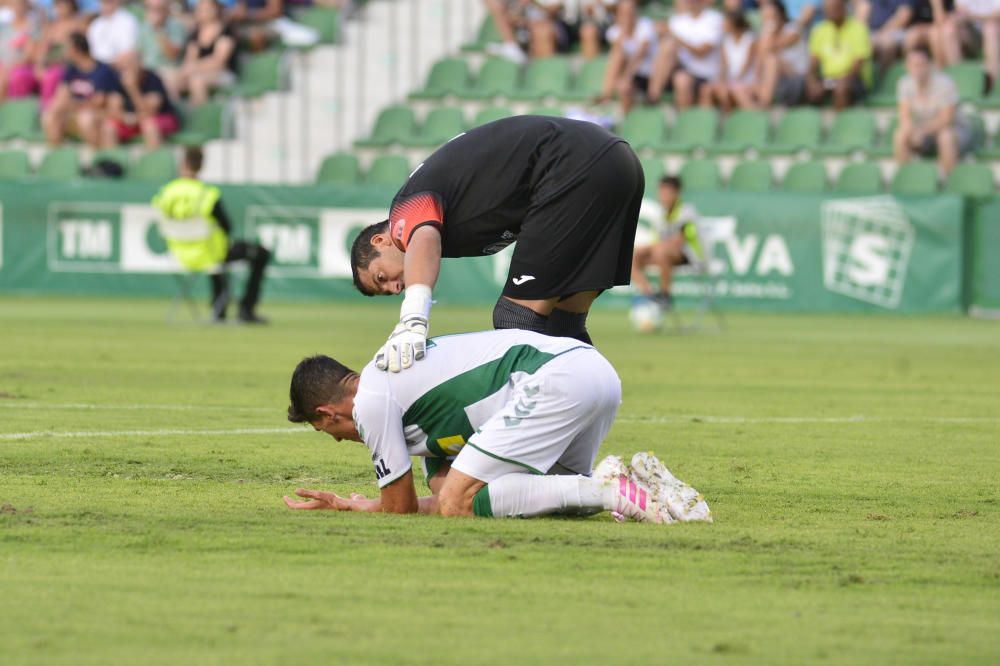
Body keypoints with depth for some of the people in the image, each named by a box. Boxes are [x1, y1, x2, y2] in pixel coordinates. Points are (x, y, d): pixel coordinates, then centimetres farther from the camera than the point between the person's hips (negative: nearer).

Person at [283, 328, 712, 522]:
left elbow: (400, 508, 8)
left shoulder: (371, 401, 3)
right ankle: (638, 481, 2)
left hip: (557, 379, -10)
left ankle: (607, 490, -18)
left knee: (458, 502, -8)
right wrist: (347, 505, 33)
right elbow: (444, 497, 29)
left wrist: (354, 507, 27)